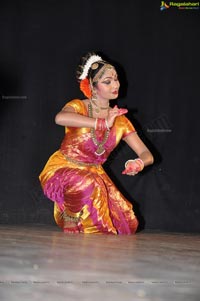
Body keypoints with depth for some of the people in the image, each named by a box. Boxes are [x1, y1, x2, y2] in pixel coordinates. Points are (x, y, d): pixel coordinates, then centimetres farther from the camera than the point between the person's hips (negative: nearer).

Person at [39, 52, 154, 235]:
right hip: (63, 170, -5)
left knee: (126, 223, -11)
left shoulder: (120, 120, 1)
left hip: (94, 174, 5)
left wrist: (140, 163, -28)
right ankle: (71, 223, -12)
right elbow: (60, 118, -39)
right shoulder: (79, 107, -13)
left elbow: (147, 155, -2)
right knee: (88, 185, -39)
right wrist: (102, 123, -39)